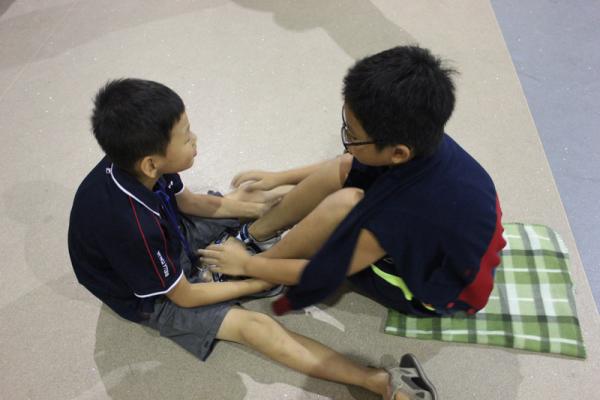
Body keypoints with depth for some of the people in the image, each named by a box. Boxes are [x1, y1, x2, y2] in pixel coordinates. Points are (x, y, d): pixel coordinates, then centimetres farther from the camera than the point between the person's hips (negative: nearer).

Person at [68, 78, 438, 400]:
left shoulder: (135, 162, -22)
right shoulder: (131, 226, -41)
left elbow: (183, 200, 1)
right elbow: (184, 296, -25)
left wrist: (244, 205, -2)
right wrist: (260, 282, -17)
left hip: (172, 234, 7)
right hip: (153, 297, -7)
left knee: (280, 198, -1)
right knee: (253, 325, -23)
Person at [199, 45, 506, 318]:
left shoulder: (408, 210, -41)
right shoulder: (421, 141, -20)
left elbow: (325, 272, -26)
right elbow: (346, 166, 2)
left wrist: (247, 265, -12)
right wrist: (279, 178, 4)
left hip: (437, 289, -7)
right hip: (431, 240, 7)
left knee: (343, 205, -31)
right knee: (341, 170, -12)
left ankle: (256, 257, -6)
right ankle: (252, 235, 4)